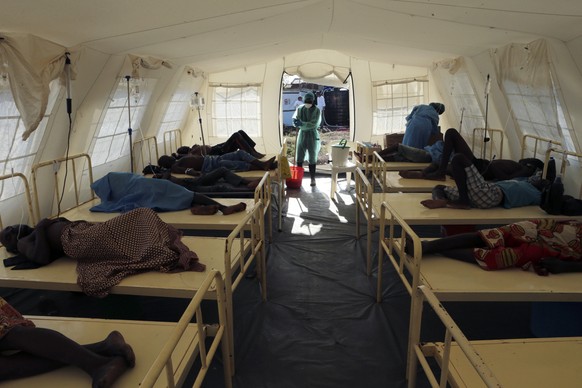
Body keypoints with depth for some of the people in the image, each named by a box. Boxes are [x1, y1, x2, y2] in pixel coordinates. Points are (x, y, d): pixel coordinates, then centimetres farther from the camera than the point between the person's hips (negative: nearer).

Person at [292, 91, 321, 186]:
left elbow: (314, 124, -17)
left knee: (312, 158, 3)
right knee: (299, 158, 5)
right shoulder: (299, 109, 1)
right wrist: (296, 121, -24)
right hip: (302, 135, 3)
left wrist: (302, 124, -27)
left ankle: (313, 179, 11)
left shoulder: (317, 110, -10)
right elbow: (295, 120, 0)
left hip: (312, 136, -3)